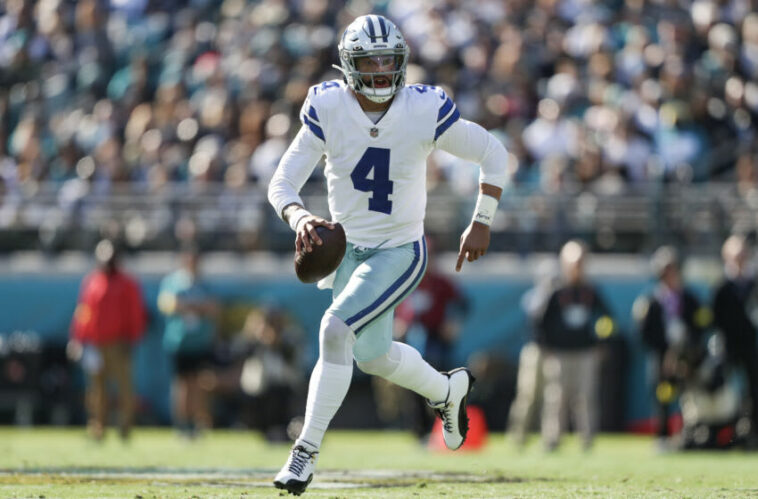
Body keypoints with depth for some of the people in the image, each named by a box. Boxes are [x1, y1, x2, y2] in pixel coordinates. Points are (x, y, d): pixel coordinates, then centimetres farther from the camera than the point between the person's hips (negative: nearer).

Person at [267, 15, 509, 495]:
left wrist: (482, 222, -7)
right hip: (347, 249, 4)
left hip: (399, 252, -4)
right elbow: (282, 184, -14)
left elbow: (493, 153, -4)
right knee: (374, 355, 18)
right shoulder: (328, 108, -15)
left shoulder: (426, 112, -19)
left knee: (335, 329, -23)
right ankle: (449, 390, 49)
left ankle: (308, 450, -14)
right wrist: (300, 217, -36)